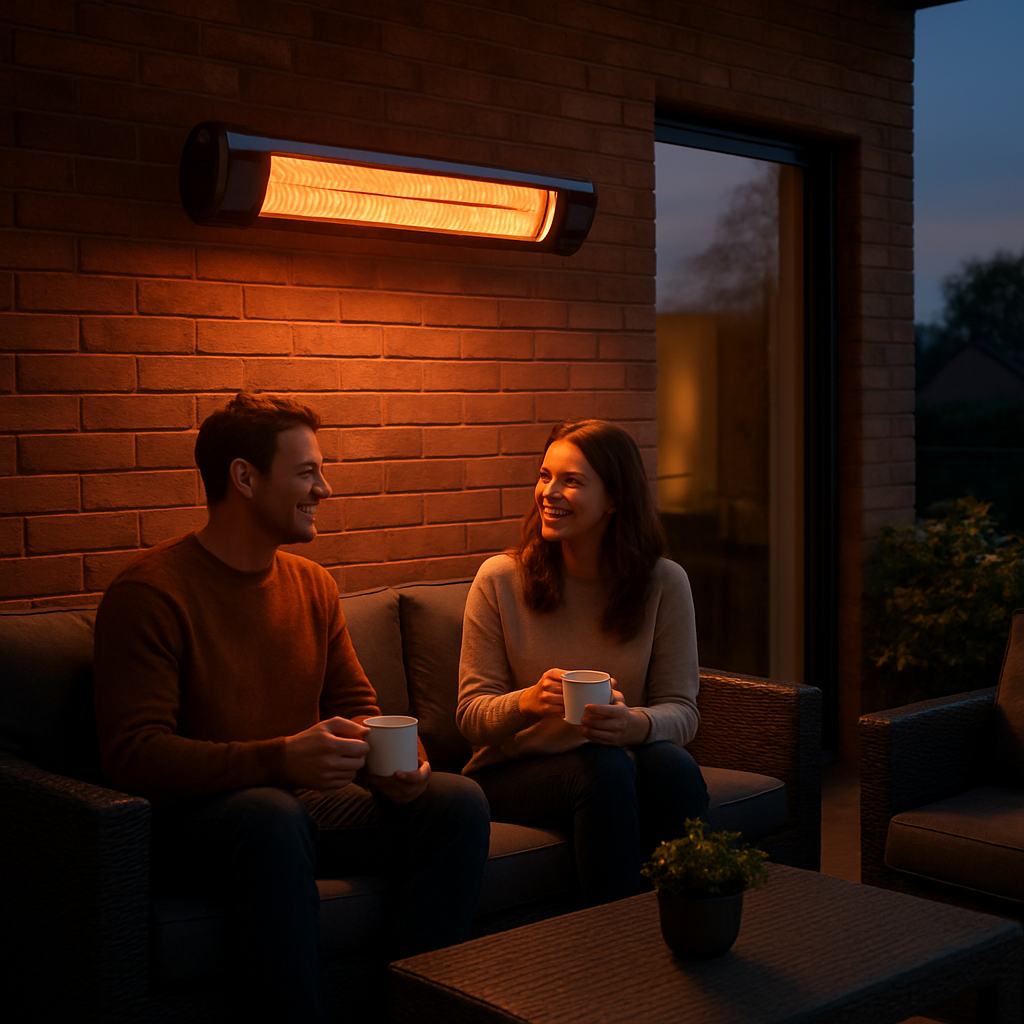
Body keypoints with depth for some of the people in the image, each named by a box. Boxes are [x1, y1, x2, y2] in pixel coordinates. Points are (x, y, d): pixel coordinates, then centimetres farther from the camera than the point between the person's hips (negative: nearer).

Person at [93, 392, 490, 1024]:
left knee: (460, 802, -14)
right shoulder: (149, 593, -11)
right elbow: (132, 754, -19)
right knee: (272, 815, -39)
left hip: (308, 803, 7)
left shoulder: (314, 585, 11)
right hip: (192, 817, -6)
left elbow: (357, 707, 16)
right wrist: (281, 759, -31)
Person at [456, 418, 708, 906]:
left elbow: (681, 709, -2)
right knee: (606, 768, -32)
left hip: (617, 758, 2)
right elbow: (471, 716, -4)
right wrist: (528, 702, -27)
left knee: (673, 766, -31)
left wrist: (638, 724, -26)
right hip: (513, 772, -1)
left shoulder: (664, 583, -1)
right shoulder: (500, 579, -4)